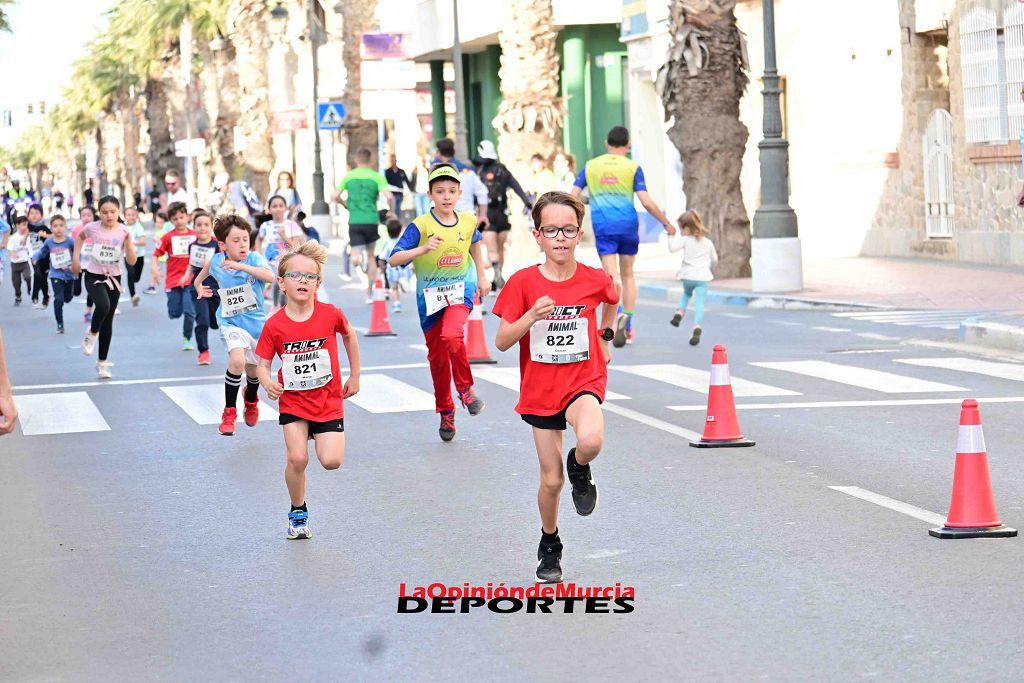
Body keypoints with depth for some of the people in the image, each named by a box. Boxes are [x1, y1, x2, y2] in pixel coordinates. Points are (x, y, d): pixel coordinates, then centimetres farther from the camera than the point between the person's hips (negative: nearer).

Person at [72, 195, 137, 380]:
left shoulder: (124, 231, -9)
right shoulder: (93, 228, -10)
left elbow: (132, 262, -10)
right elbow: (80, 237, 15)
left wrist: (128, 241, -23)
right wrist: (76, 258, 7)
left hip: (113, 278, 2)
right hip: (94, 276, -2)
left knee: (108, 321, 5)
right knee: (103, 306, -31)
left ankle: (102, 363, 15)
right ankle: (92, 334, -2)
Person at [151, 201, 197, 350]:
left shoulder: (195, 235, 2)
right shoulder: (168, 237, 0)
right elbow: (156, 253, 2)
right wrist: (155, 269, -12)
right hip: (173, 280, 0)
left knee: (189, 312, -8)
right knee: (175, 313, 0)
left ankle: (186, 339, 8)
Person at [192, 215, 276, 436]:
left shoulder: (254, 258, -17)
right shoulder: (215, 261, -8)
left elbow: (270, 276, -38)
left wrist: (241, 266, -44)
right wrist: (199, 284, 15)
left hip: (256, 321, 1)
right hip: (230, 322, -1)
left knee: (253, 370, 16)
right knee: (237, 360, -27)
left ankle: (251, 400, 52)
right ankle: (229, 412, -11)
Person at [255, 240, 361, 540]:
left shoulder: (330, 314, -10)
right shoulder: (275, 325, -11)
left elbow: (349, 336, 10)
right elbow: (263, 363, -4)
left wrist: (355, 376, 15)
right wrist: (267, 382, -27)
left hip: (328, 400, 0)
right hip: (292, 401, 0)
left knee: (331, 461, -12)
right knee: (297, 458, -16)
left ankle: (322, 436, 25)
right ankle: (298, 513, 8)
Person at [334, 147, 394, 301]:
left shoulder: (349, 176, 7)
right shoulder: (376, 177, -1)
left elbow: (336, 196, 4)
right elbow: (389, 196, -14)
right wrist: (391, 211, 5)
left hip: (354, 221, 0)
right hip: (371, 220, 0)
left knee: (355, 256, -1)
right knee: (370, 255, 17)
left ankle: (359, 261, -40)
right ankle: (369, 293, 15)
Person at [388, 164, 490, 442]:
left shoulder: (468, 222, -3)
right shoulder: (420, 226, -14)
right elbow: (394, 259, -21)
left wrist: (482, 277, 26)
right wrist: (422, 249, -35)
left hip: (459, 289, 0)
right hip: (430, 294, 0)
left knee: (451, 335, -29)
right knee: (437, 355, 8)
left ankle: (466, 388, -6)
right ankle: (446, 412, 26)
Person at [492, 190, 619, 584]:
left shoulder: (595, 281, -7)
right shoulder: (523, 283, -10)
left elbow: (611, 302, 19)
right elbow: (502, 342, -10)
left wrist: (606, 338, 18)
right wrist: (531, 317, -24)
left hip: (584, 381, -1)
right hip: (540, 389, 1)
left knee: (591, 441, -33)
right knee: (551, 480, 6)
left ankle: (579, 467, 4)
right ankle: (549, 546, 33)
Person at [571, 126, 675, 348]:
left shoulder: (590, 166, 8)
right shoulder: (633, 167, 2)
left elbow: (573, 196, 5)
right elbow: (646, 202, -5)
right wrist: (666, 223, 6)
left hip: (602, 226, 0)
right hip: (628, 223, 0)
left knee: (611, 276, -4)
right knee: (627, 275, 15)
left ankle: (618, 316, -29)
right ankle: (628, 327, 11)